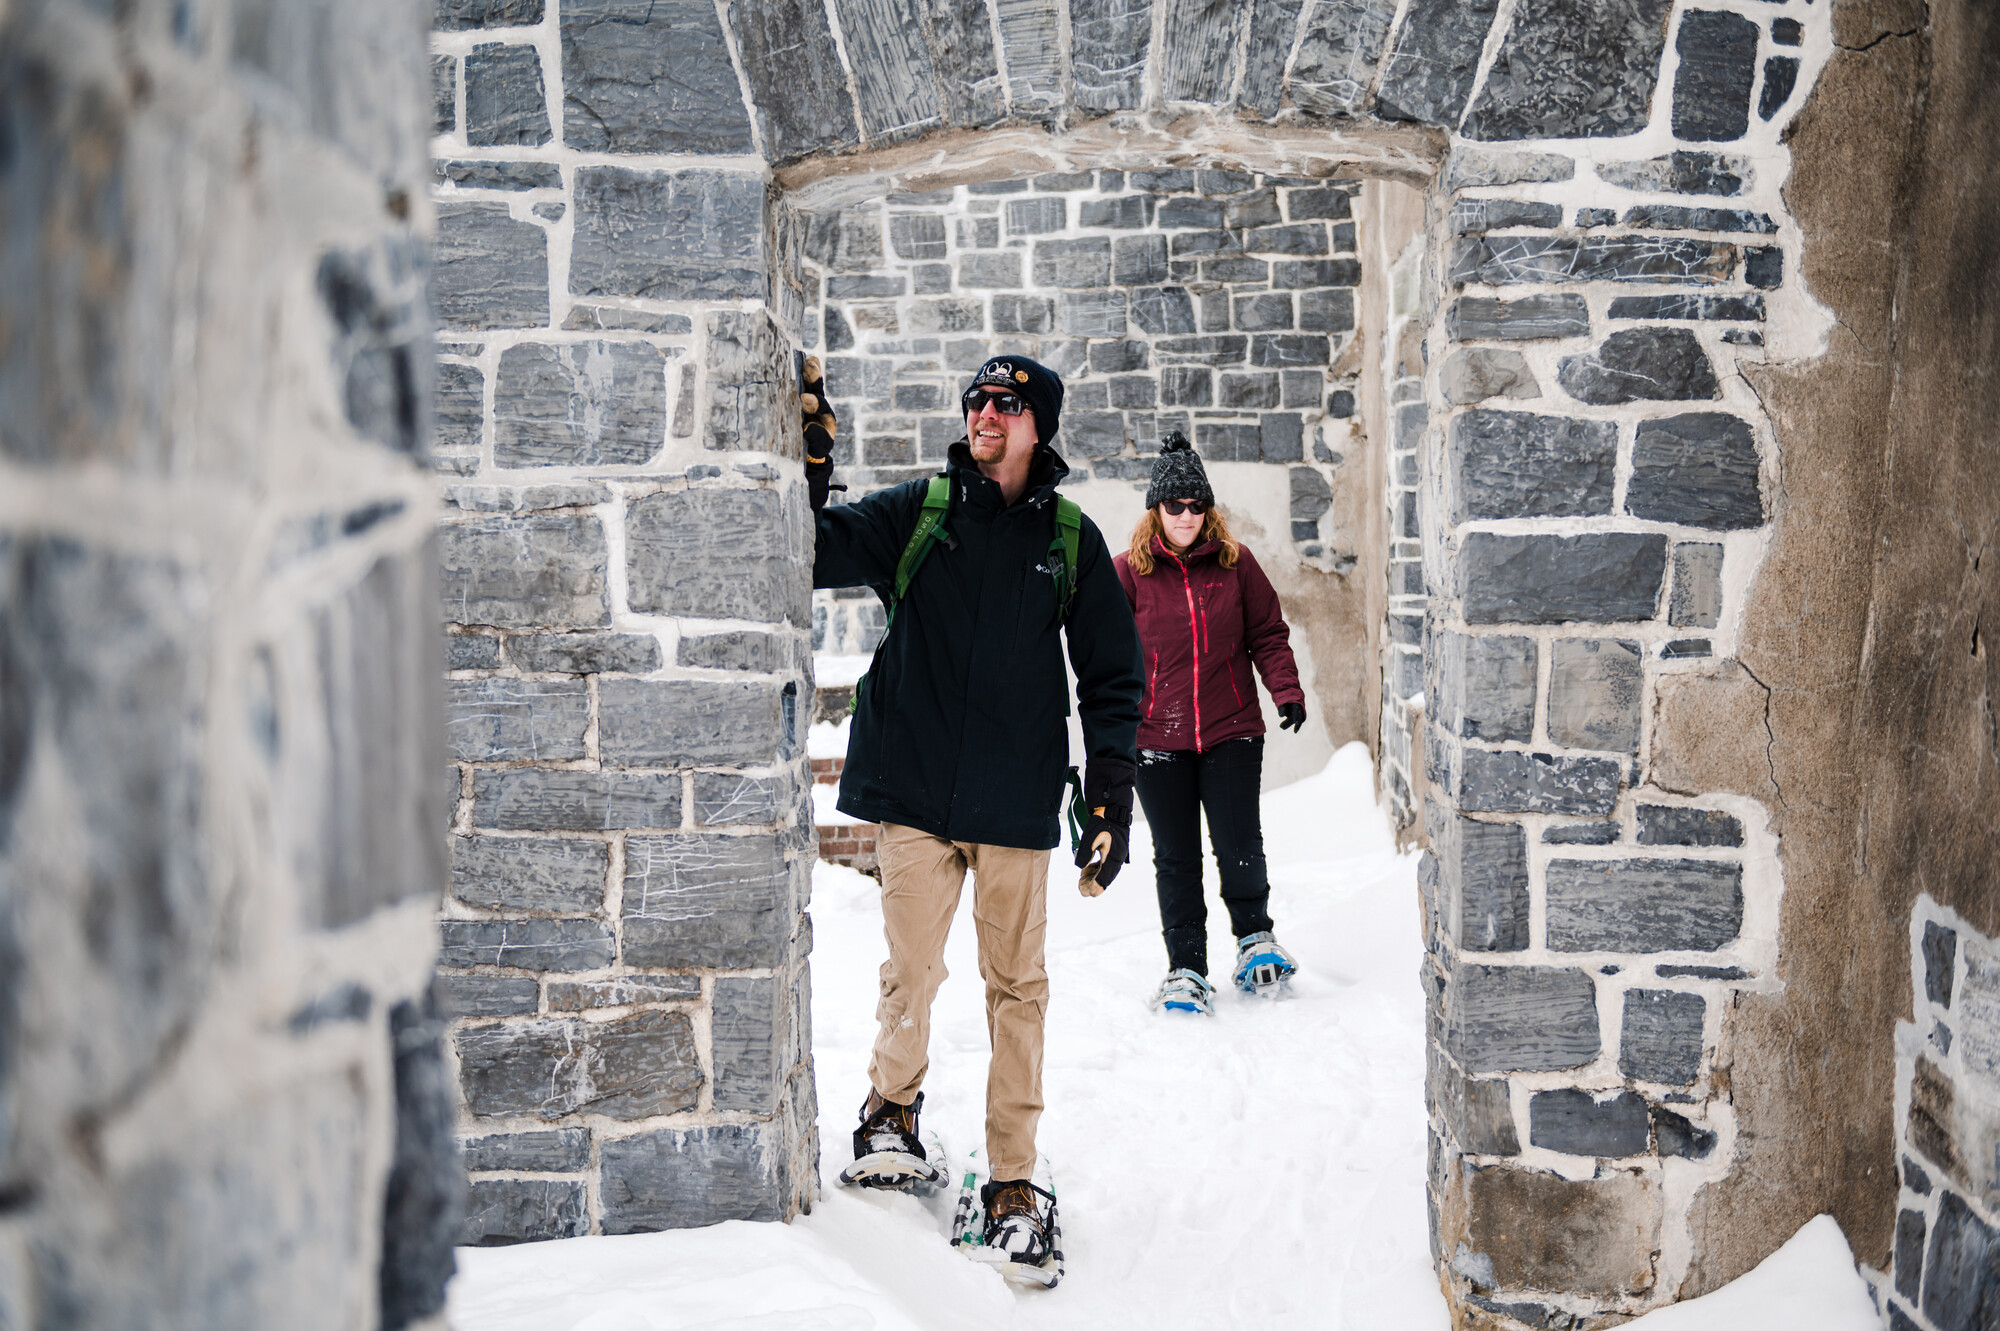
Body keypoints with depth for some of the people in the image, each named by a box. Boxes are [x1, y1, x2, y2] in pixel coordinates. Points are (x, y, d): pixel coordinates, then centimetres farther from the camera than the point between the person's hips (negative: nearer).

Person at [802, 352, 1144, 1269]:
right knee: (911, 972, 5)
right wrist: (810, 465, -18)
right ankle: (892, 1107, 34)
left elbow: (1111, 675, 10)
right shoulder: (916, 514, 5)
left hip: (1017, 800, 1)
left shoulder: (1071, 539, 7)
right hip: (914, 786, 0)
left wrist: (1111, 796, 3)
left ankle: (1012, 1179, 14)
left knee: (1016, 987, 3)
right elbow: (817, 554, -4)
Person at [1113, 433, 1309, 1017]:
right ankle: (1186, 968, 18)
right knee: (1176, 858, 6)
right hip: (1157, 739, 0)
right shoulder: (1130, 570, 1)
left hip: (1232, 733, 0)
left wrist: (1286, 689, -5)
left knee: (1239, 846, -4)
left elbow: (1268, 634, 8)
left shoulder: (1235, 561, 3)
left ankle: (1254, 936, 24)